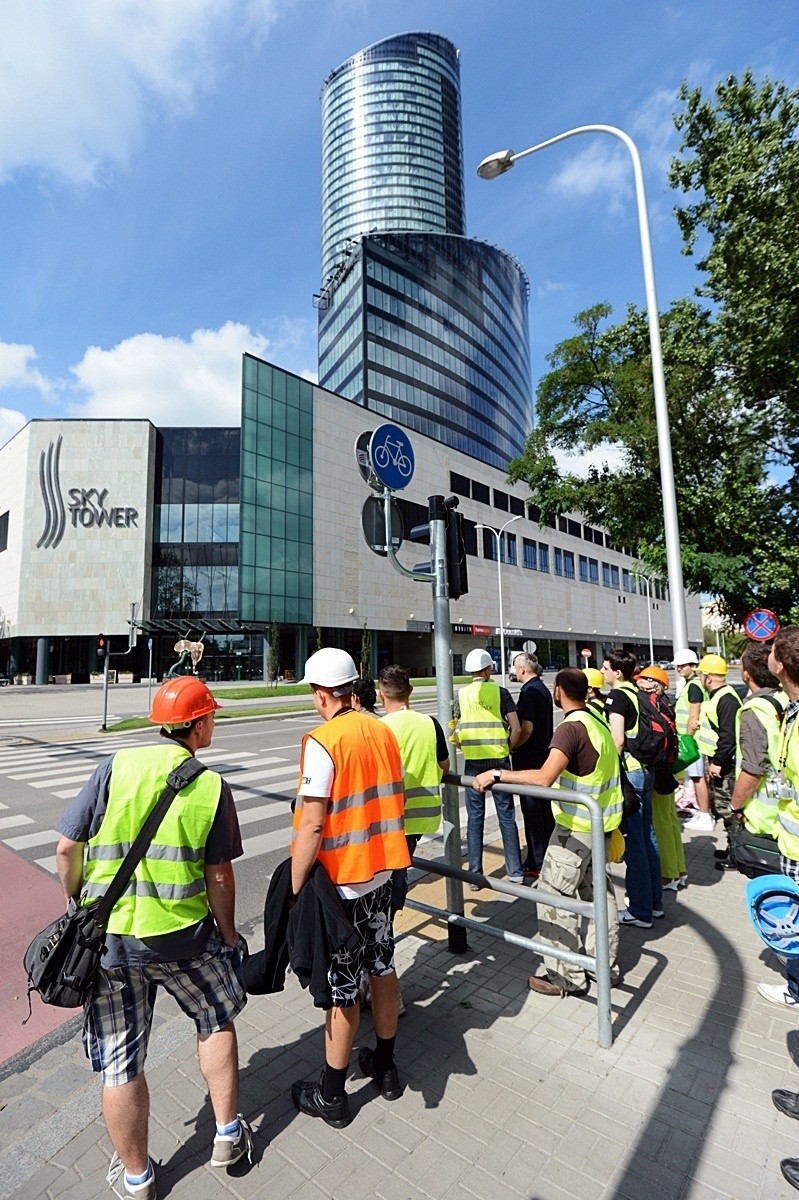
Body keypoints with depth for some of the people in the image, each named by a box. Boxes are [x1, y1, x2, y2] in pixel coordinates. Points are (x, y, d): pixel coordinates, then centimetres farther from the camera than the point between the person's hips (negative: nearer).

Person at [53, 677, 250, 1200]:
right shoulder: (212, 786, -10)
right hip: (183, 935, -1)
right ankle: (229, 1135, 39)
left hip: (106, 936, 1)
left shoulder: (116, 766, -8)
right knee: (216, 1021, 26)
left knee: (120, 1063, 20)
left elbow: (67, 848, -5)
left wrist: (78, 903, 13)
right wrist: (229, 933, 9)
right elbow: (219, 874, -6)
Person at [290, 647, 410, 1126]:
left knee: (341, 986, 10)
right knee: (382, 966, 21)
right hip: (382, 871, 6)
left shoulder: (323, 741, -21)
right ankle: (385, 1066, 41)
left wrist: (295, 886, -13)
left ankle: (331, 1095, 30)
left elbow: (312, 823, -23)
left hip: (340, 880, -6)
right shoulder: (384, 732, -1)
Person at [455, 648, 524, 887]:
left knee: (475, 817, 9)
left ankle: (475, 875, 15)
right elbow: (516, 728, -7)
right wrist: (508, 748, 8)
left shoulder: (462, 694, 2)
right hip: (498, 760, -1)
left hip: (473, 761, 1)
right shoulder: (500, 691, -2)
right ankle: (515, 872, 19)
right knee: (506, 815, 11)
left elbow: (455, 731, 3)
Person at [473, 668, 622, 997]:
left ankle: (565, 976, 13)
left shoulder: (570, 728, -23)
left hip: (578, 827, -9)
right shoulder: (598, 722, 5)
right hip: (601, 822, 9)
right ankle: (603, 960, 35)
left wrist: (497, 775, -32)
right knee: (595, 889, 21)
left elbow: (544, 777, -36)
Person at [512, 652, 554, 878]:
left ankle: (536, 863, 8)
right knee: (544, 807, 17)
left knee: (532, 810, -1)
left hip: (528, 758, -10)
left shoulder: (529, 692, -19)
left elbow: (526, 729, -26)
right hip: (544, 755, 10)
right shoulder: (543, 688, 10)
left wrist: (511, 747, -13)